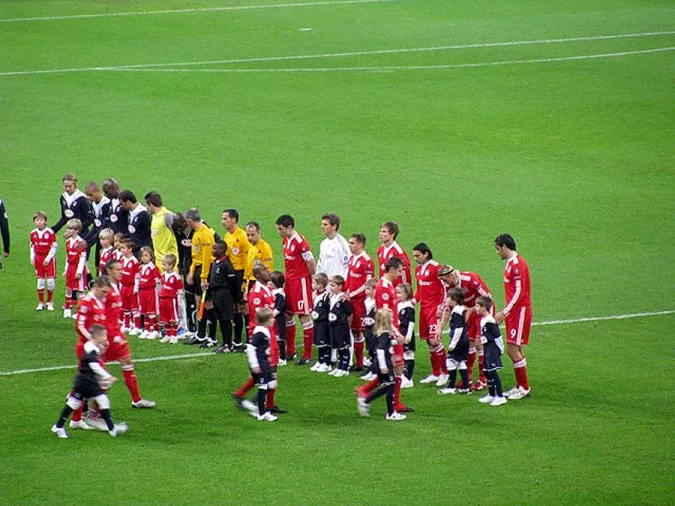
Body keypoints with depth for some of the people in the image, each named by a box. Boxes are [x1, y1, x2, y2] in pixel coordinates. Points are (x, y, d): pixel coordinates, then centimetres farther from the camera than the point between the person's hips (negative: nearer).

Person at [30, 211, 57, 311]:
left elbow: (54, 247, -9)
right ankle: (41, 303, 14)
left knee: (51, 280, -3)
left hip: (49, 259, -3)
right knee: (40, 281, 6)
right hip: (38, 259, 3)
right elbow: (32, 246, 13)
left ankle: (49, 302, 12)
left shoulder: (50, 232, -11)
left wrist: (48, 258, -13)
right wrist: (32, 258, 2)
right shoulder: (33, 233, 2)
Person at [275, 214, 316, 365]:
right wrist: (287, 276, 11)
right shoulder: (285, 240, 8)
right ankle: (290, 351, 24)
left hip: (301, 282, -9)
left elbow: (311, 263, -15)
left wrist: (313, 281, -7)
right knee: (288, 315, 13)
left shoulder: (300, 242, -18)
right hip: (289, 281, 9)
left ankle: (308, 355, 1)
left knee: (304, 316, -4)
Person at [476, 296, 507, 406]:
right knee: (487, 372, 15)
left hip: (492, 349, -10)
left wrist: (500, 349, -14)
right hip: (487, 348, 10)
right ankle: (491, 395, 27)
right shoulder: (483, 320, 10)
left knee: (493, 372, -9)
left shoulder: (489, 321, -19)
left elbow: (497, 336, -18)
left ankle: (500, 396, -7)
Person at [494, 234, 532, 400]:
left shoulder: (517, 264, -16)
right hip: (514, 312, 10)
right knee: (513, 350, 11)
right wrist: (504, 312, 18)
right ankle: (520, 386, 17)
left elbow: (518, 292, -21)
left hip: (520, 311, -10)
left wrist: (504, 313, -20)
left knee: (513, 349, -9)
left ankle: (524, 388, -2)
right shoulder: (510, 263, 15)